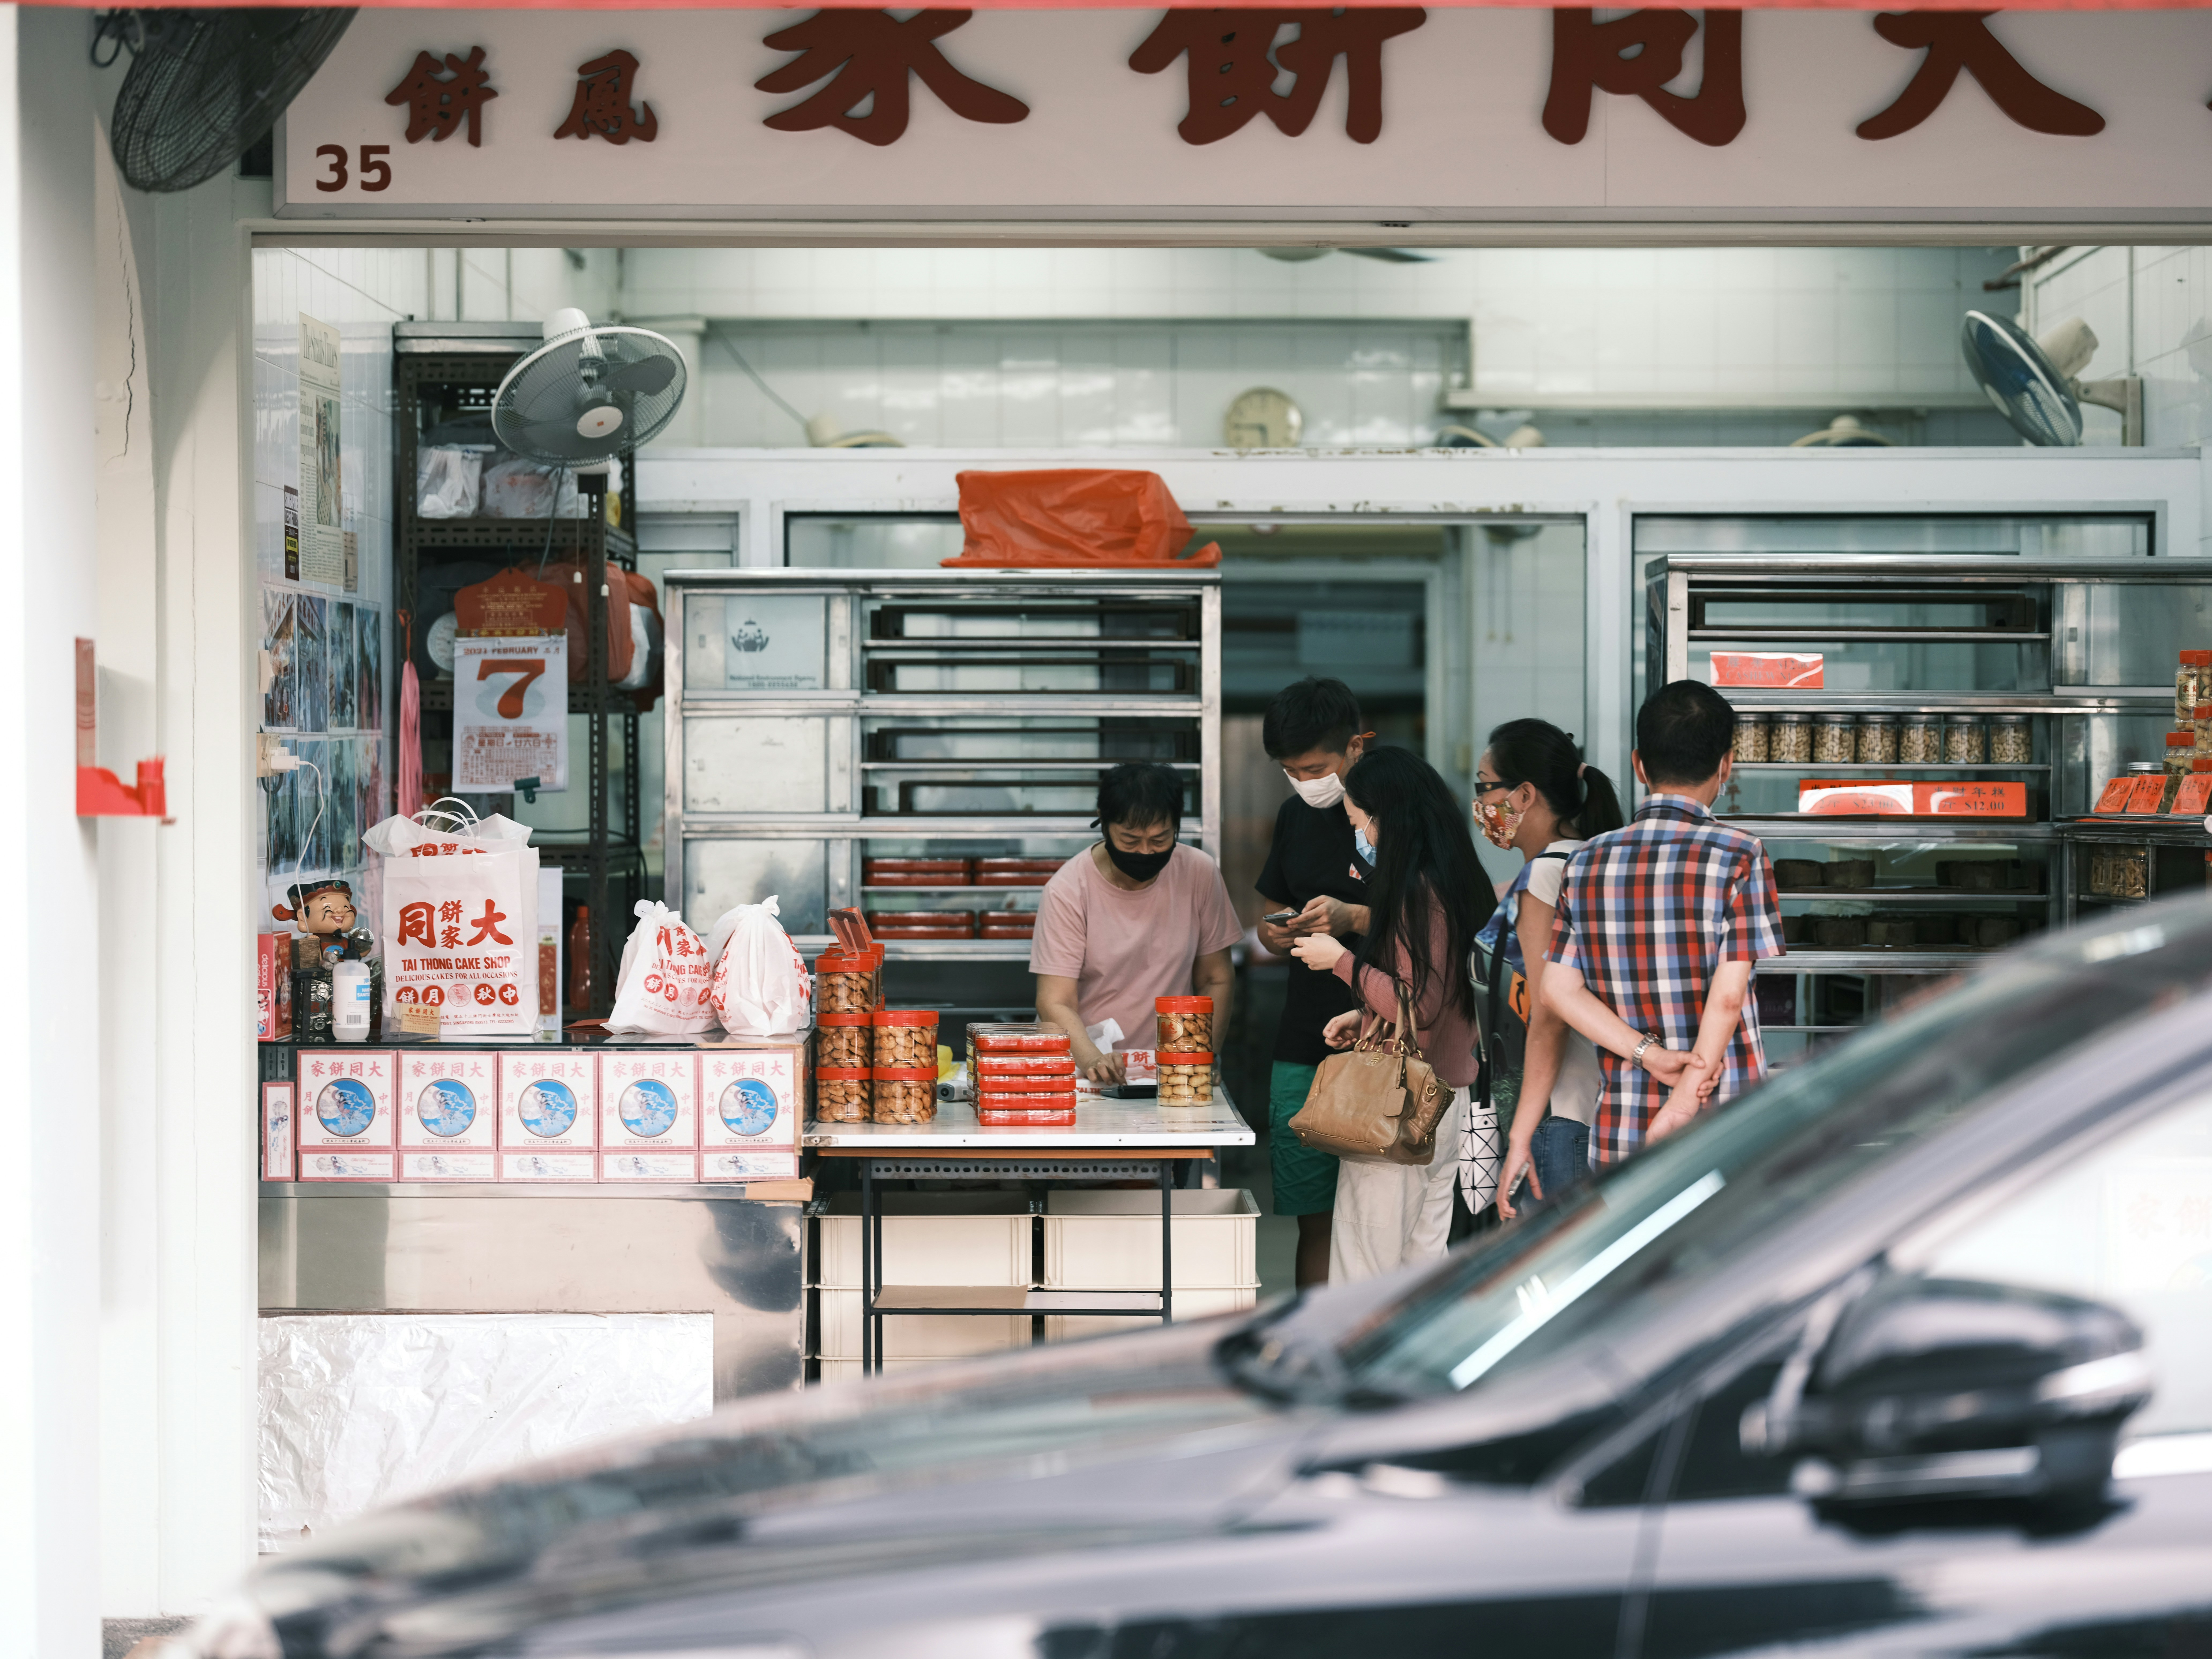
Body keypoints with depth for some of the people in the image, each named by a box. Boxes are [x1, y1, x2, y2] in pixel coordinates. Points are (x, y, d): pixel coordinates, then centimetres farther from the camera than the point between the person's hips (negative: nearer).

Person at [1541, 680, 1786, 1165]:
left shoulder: (1587, 863, 6)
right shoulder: (1739, 857, -7)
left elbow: (1559, 989, 1)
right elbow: (1728, 996, -13)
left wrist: (1649, 1054, -6)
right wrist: (1682, 1112, -11)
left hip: (1620, 1132, 4)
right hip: (1725, 1139, -4)